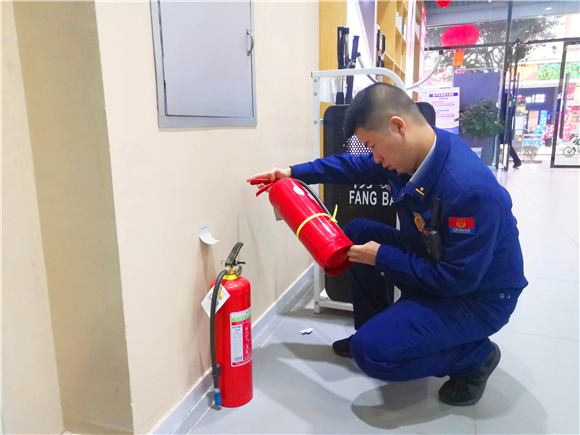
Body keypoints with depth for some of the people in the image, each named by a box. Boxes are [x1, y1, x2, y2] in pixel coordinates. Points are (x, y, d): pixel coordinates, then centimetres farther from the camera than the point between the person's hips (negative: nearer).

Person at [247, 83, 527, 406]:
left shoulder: (468, 188, -35)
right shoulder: (412, 153, -9)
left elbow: (458, 279, -28)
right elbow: (355, 167, 8)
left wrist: (382, 258, -20)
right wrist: (294, 172, 5)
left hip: (478, 295, -8)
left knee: (370, 353, -21)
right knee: (358, 232, 6)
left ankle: (474, 356, 3)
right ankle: (374, 330, 18)